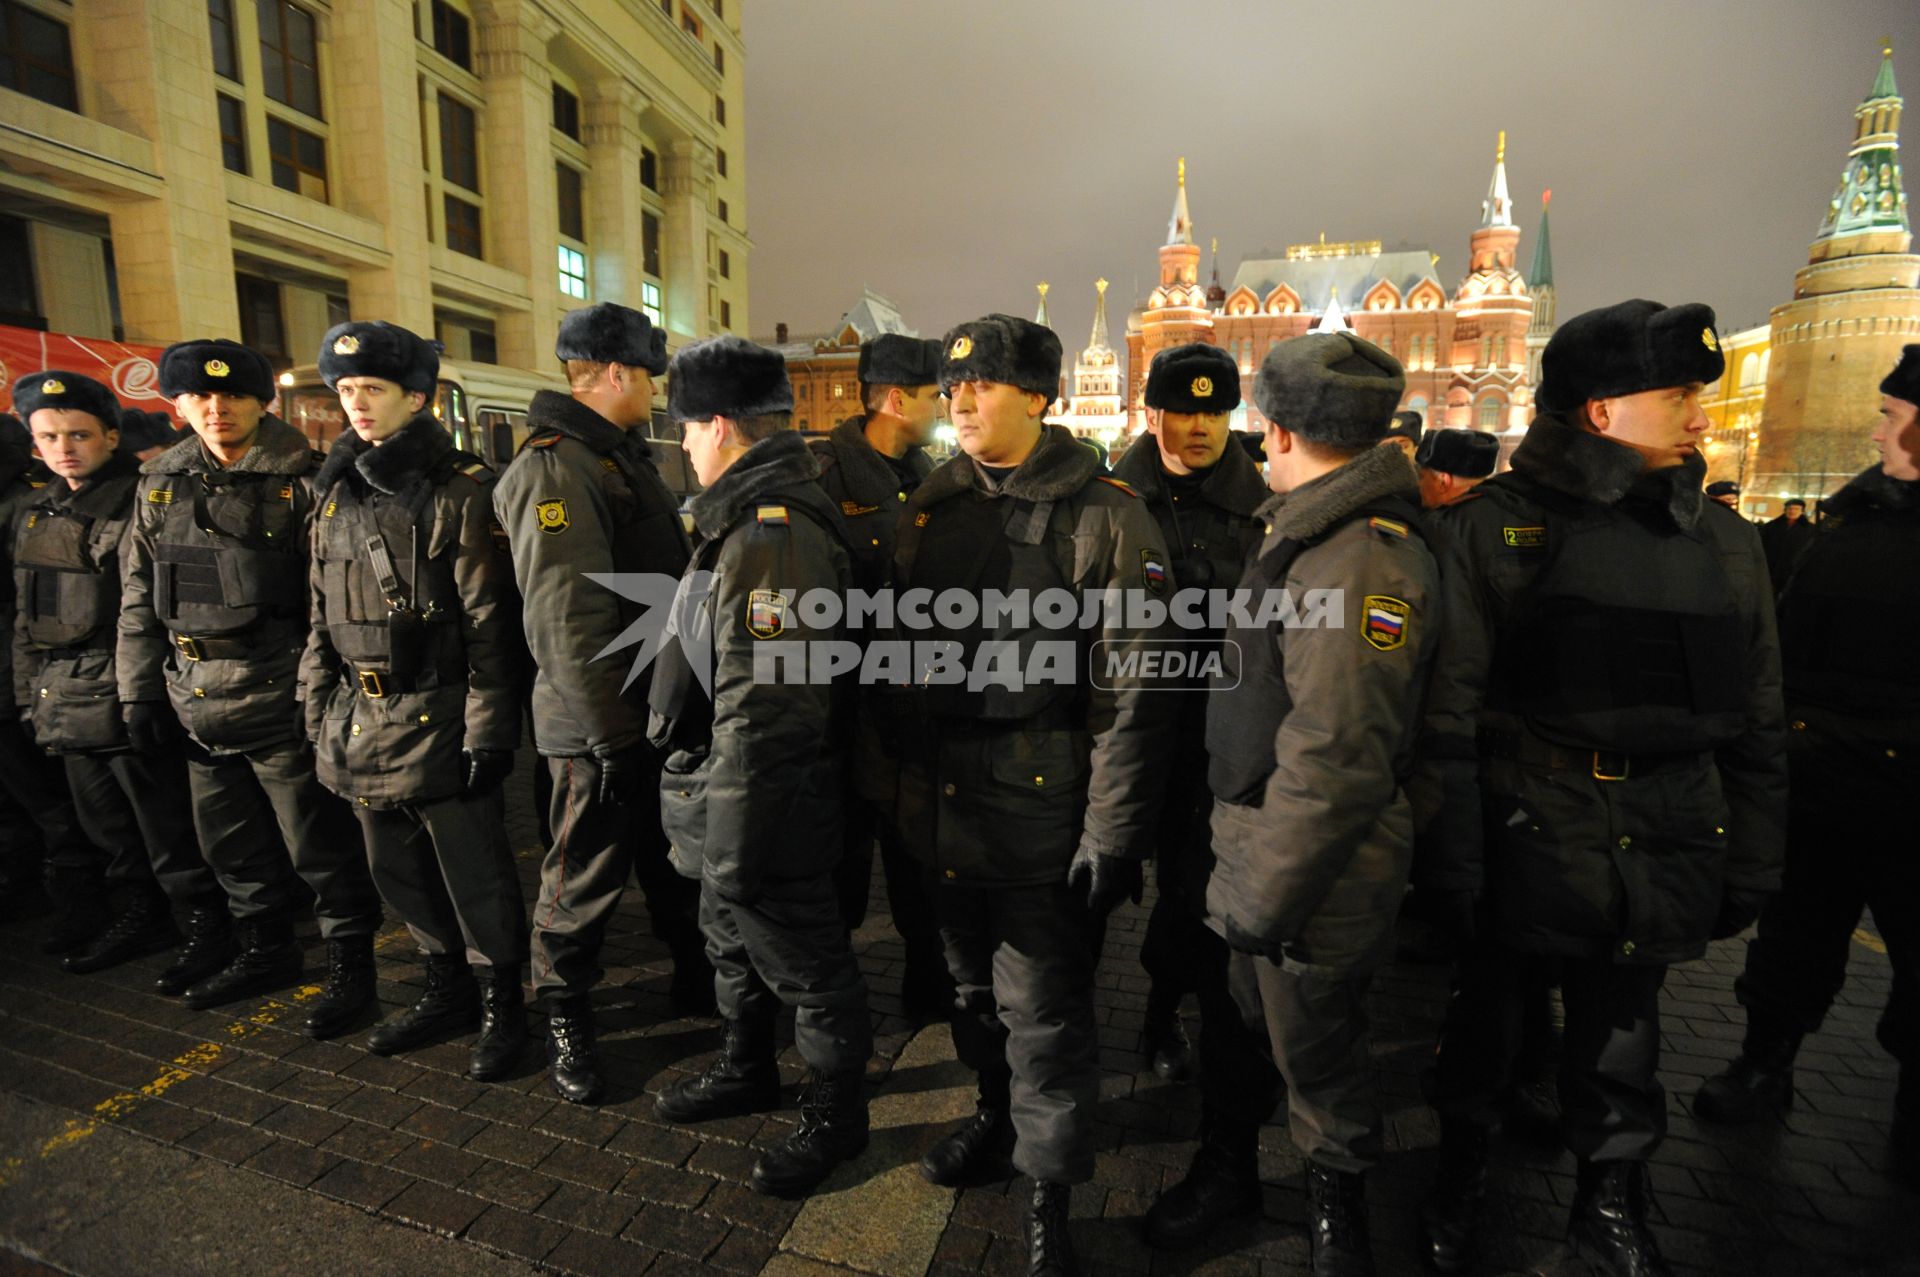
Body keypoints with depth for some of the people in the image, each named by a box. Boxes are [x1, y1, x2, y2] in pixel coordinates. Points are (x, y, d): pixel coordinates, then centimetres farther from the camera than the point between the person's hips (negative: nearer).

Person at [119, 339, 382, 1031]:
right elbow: (139, 600, 15)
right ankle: (264, 951, 36)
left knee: (318, 845, 2)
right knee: (232, 844, 18)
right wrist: (140, 692, 10)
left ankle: (349, 963, 16)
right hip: (197, 702, 6)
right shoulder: (159, 484, 12)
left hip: (279, 694, -6)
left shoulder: (300, 482, -6)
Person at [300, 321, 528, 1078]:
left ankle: (502, 1006, 22)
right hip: (361, 721, 7)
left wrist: (488, 732, -15)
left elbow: (488, 626, -13)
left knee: (474, 875, 4)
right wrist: (318, 713, 13)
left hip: (437, 718, -7)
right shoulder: (335, 495, 11)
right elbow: (322, 618, 16)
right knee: (399, 872, 17)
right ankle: (448, 990, 36)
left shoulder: (459, 492, -9)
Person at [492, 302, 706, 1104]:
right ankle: (564, 1020, 29)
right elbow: (566, 621, -25)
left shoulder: (624, 456, 14)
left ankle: (698, 982, 39)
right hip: (600, 728, -9)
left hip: (657, 710, 9)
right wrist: (612, 730, -22)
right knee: (586, 877, 8)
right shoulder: (554, 470, -18)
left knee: (676, 863, 21)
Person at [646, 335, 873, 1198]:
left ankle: (835, 1117, 34)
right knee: (733, 945, 27)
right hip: (727, 803, 10)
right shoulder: (748, 517, 9)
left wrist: (733, 837, -23)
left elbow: (764, 711, -29)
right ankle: (747, 1071, 50)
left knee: (804, 966, 11)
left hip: (764, 811, -10)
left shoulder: (773, 534, -26)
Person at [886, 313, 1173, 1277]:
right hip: (944, 807, 6)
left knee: (1042, 1013, 8)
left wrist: (1113, 835, -13)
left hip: (1040, 812, -5)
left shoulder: (1102, 515, -11)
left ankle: (1049, 1194, 31)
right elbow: (902, 651, 11)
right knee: (974, 988, 23)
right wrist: (905, 776, 10)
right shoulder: (932, 506, 7)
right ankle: (997, 1114, 49)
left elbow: (1131, 693, -13)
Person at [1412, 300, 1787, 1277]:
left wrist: (1751, 867, 10)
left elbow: (1758, 724, 12)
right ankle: (1460, 1175, 40)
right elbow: (1446, 712, -11)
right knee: (1484, 1014, 15)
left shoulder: (1724, 541, 7)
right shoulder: (1491, 527, -8)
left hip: (1660, 854, 4)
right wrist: (1449, 864, -13)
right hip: (1523, 837, -3)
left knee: (1621, 1033, 19)